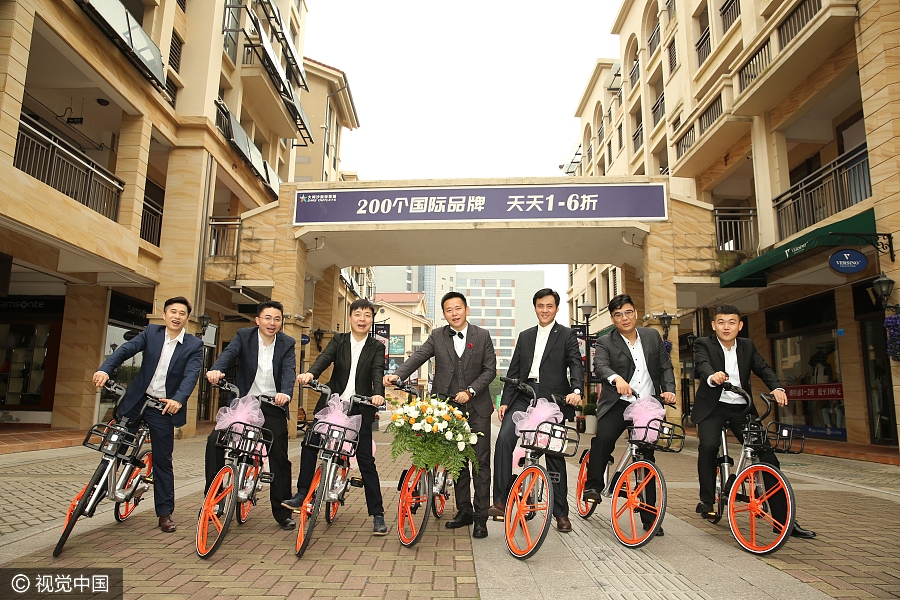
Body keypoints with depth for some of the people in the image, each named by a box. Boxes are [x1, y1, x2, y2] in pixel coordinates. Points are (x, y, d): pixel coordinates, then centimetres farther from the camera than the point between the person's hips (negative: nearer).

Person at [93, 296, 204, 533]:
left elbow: (191, 374, -17)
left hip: (163, 407, -2)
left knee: (163, 461, 5)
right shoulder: (151, 333, 2)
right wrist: (105, 370, -29)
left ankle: (165, 513, 15)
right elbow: (126, 349, -11)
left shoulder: (194, 345, -5)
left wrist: (178, 399, -34)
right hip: (136, 400, 2)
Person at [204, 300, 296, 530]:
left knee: (279, 457, 0)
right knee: (215, 440, -14)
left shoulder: (286, 343, 0)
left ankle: (282, 511, 14)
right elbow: (229, 353, -18)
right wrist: (216, 370, -41)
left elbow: (289, 370, -15)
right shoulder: (244, 335, 0)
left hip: (273, 406, 0)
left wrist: (285, 393, -36)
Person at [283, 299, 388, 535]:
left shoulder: (376, 347, 4)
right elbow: (324, 358, -10)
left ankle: (377, 515, 8)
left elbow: (377, 372, -11)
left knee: (366, 462, 0)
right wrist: (310, 373, -32)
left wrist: (378, 394, -32)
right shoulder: (339, 340, 8)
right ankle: (302, 494, 13)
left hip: (360, 410, -2)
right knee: (309, 445, -7)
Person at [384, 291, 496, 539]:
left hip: (476, 407, -2)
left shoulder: (482, 335, 3)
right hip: (448, 407, 2)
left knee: (480, 463, -1)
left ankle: (481, 517, 8)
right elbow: (418, 356, -7)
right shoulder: (437, 336, 7)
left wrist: (470, 391, -12)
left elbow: (490, 369, 0)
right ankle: (464, 511, 23)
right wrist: (398, 375, -24)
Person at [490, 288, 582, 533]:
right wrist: (505, 401, 7)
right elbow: (513, 371, 15)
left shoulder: (567, 335, 6)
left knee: (554, 454, 3)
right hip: (524, 396, 3)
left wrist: (576, 390, -25)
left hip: (553, 398, -3)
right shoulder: (525, 336, 17)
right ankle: (500, 501, -12)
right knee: (504, 439, -18)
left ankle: (561, 513, 16)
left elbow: (576, 365, -6)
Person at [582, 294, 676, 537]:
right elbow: (600, 365, -20)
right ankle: (593, 485, -8)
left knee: (647, 458, 5)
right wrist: (617, 378, -41)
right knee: (603, 438, -29)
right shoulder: (606, 343, -1)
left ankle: (649, 518, 16)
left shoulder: (653, 336, 11)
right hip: (618, 404, -3)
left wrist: (669, 390, -4)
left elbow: (665, 366, 14)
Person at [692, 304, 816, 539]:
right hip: (713, 407, -4)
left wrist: (777, 388, -24)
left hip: (742, 407, 4)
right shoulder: (704, 344, -3)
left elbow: (763, 368, -2)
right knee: (708, 445, -28)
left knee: (768, 456, -3)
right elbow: (702, 364, -24)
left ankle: (784, 519, 8)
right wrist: (712, 376, -48)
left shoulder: (747, 346, 10)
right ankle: (707, 499, -7)